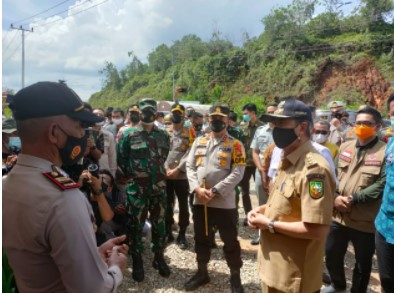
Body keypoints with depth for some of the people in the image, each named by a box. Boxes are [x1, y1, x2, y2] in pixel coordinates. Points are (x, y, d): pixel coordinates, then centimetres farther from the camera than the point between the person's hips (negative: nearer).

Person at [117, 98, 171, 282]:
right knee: (135, 225, 6)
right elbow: (121, 159, -2)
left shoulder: (163, 135, 5)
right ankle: (137, 261, 23)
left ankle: (159, 258, 30)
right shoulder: (128, 134, -6)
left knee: (159, 224, 12)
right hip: (136, 188, -3)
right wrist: (131, 175, 2)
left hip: (158, 186, 3)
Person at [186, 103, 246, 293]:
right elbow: (190, 166, 5)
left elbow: (237, 173, -12)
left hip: (224, 203, -4)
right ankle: (202, 273, 38)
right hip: (199, 201, 4)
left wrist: (214, 191, -17)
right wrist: (197, 189, -11)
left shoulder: (235, 145, -4)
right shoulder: (199, 141, 8)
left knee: (230, 242, 9)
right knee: (201, 239, 18)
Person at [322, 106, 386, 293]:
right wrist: (335, 197, -10)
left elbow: (383, 184, -16)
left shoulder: (386, 152, -8)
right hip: (338, 215, 5)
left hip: (365, 220, -4)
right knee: (331, 255, 19)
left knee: (363, 263, 15)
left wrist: (353, 199, -20)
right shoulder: (344, 147, 8)